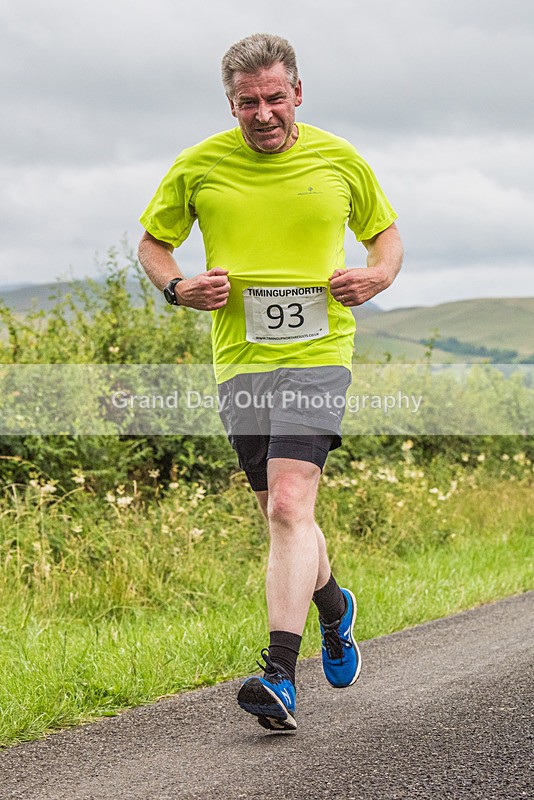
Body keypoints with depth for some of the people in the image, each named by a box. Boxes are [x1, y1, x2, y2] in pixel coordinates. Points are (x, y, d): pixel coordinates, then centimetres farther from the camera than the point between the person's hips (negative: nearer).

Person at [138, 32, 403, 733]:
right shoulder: (199, 165, 3)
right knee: (283, 515, 12)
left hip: (318, 355, -3)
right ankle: (333, 606, 43)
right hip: (240, 362, 3)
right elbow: (153, 241, 15)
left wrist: (378, 276, -4)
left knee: (289, 505, -19)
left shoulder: (340, 160, 3)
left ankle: (280, 678, -21)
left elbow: (385, 231, 18)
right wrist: (180, 289, -5)